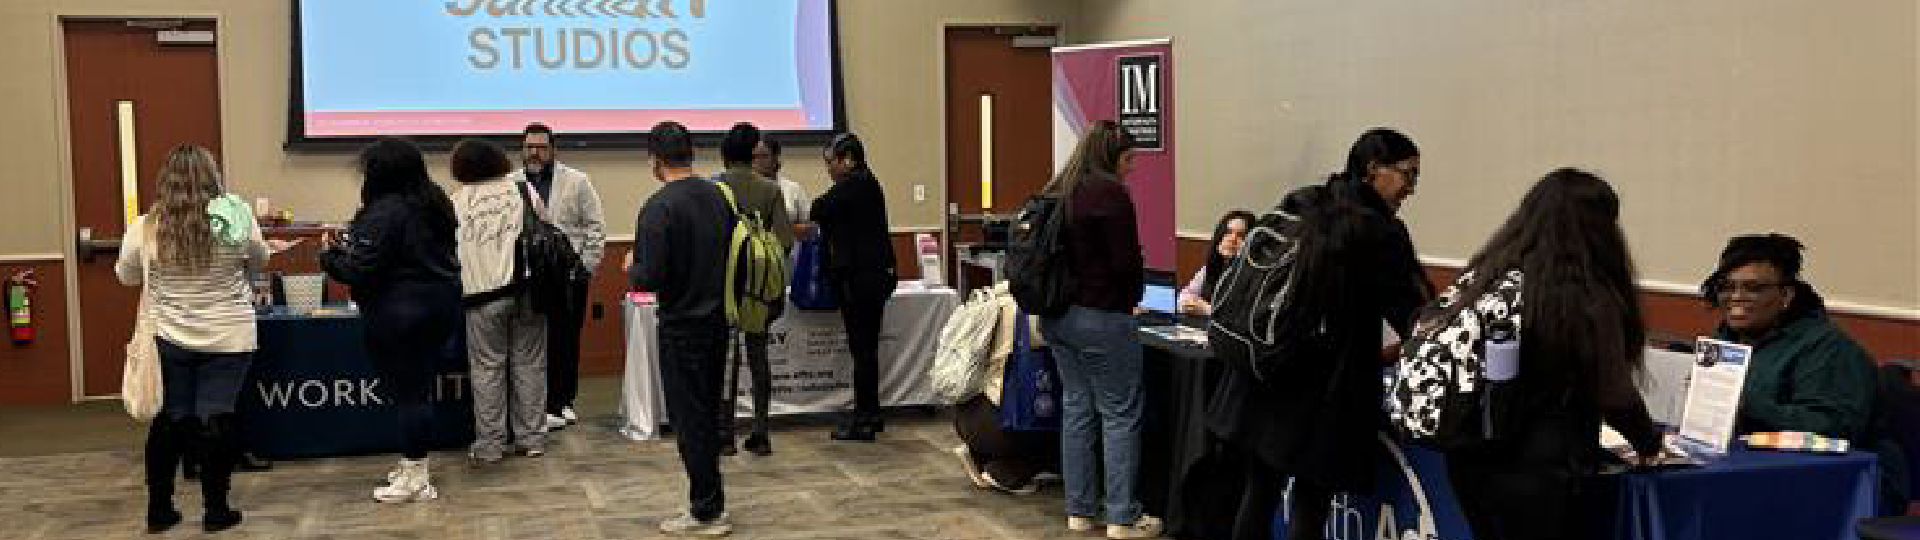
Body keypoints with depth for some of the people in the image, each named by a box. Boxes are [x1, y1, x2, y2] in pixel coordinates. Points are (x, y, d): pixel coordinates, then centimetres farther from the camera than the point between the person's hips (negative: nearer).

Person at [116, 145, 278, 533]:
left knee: (170, 419, 14)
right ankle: (216, 510, 10)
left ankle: (159, 510, 22)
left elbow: (126, 275, 8)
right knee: (216, 420, 5)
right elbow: (259, 260, 9)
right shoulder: (236, 219, -10)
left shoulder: (145, 227, -8)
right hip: (228, 339, -1)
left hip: (170, 340, 2)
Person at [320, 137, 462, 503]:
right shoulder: (435, 204, 10)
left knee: (406, 393, 0)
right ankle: (415, 467, 25)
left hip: (400, 316, -8)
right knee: (420, 390, 15)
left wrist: (331, 256, 1)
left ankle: (415, 480, 7)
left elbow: (360, 270, -20)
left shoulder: (383, 213, -18)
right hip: (441, 308, 8)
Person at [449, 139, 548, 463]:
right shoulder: (522, 188, 2)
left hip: (483, 293, -1)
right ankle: (531, 439, 14)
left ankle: (490, 445, 8)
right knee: (529, 364, 9)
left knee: (487, 369, 5)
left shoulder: (456, 202, 0)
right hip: (527, 287, 1)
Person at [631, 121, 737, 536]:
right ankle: (711, 503, 23)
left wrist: (630, 270, 0)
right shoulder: (719, 196, 3)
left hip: (682, 326, -7)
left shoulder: (658, 208, -17)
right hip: (718, 318, 7)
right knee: (708, 414, 16)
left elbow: (650, 277, -20)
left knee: (689, 419, 3)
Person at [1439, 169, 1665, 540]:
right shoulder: (1589, 302, -15)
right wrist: (1649, 442, 10)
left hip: (1470, 464, 6)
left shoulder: (1488, 281, 1)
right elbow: (1614, 397, -10)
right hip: (1542, 475, -6)